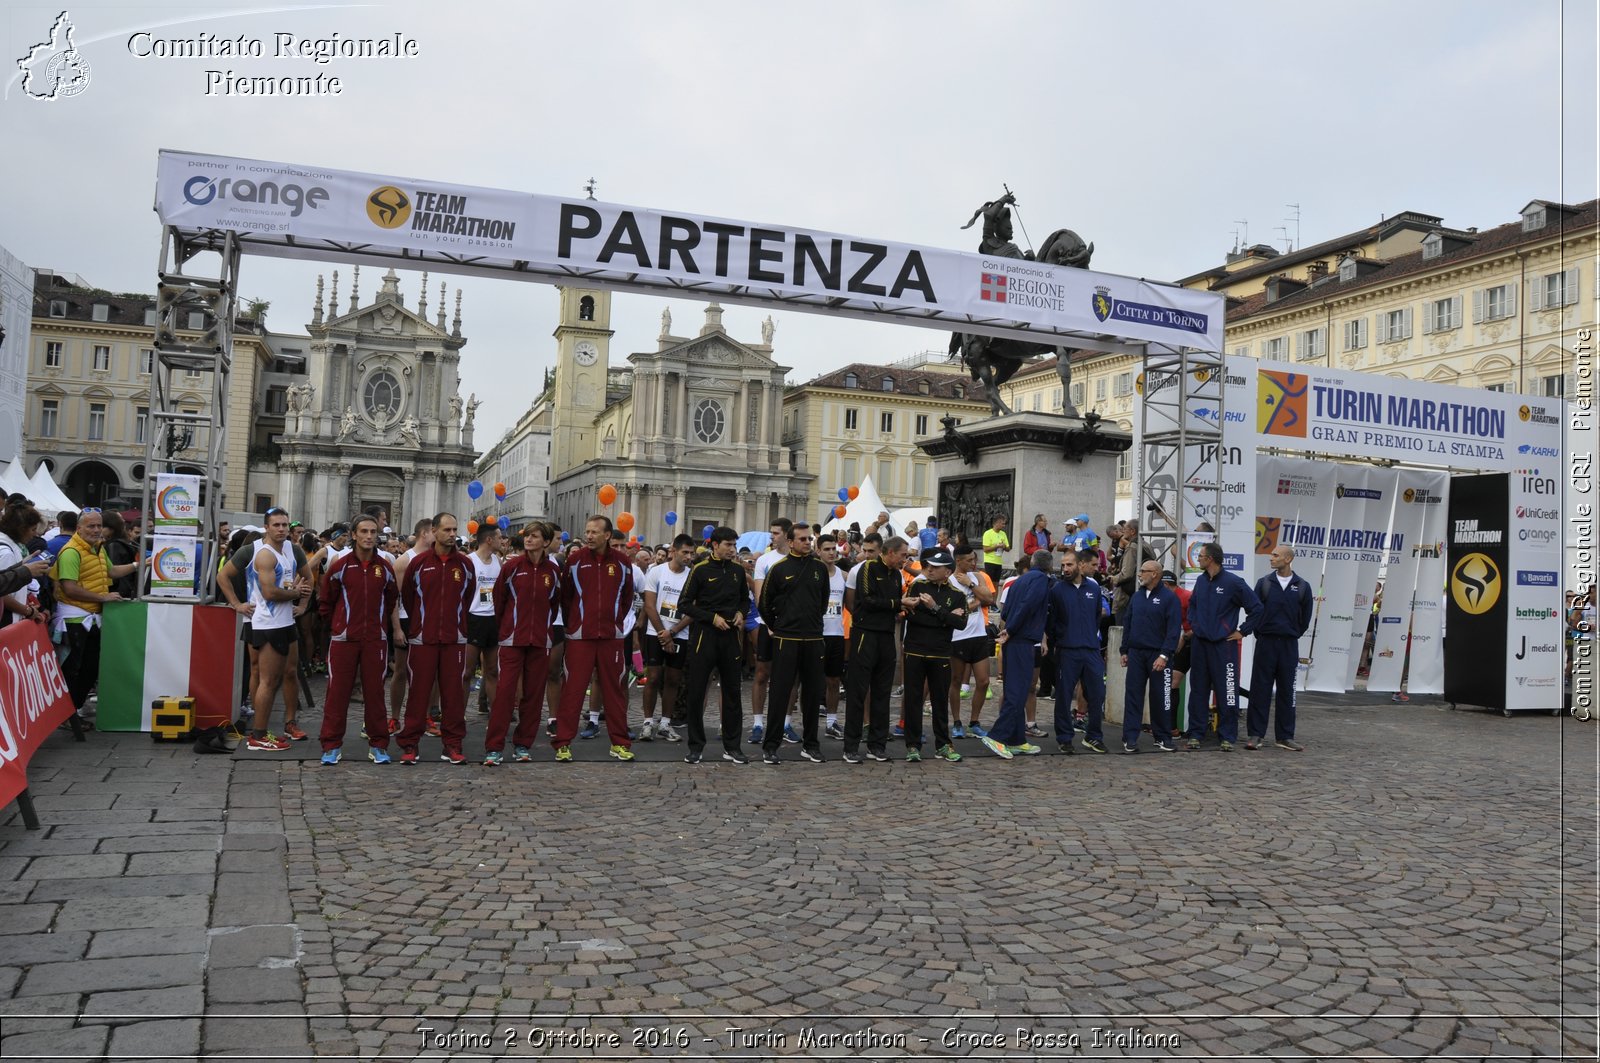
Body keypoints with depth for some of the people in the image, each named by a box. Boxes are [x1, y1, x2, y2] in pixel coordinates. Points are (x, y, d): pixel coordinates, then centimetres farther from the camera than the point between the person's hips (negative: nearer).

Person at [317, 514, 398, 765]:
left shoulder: (385, 568, 4)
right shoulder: (340, 566, -2)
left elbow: (391, 599, 18)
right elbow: (325, 600, 8)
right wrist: (337, 625, 9)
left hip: (376, 639, 2)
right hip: (343, 639, -1)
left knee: (374, 691, 6)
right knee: (338, 691, 2)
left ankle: (378, 745, 14)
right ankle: (332, 746, 11)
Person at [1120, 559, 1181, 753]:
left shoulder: (1169, 597, -6)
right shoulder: (1137, 597, 12)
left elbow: (1174, 629, -11)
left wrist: (1165, 655, -17)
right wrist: (1124, 650, 12)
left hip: (1158, 655, -5)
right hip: (1136, 653, 5)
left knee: (1161, 697, 3)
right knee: (1132, 695, 1)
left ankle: (1163, 737, 15)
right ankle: (1130, 738, 4)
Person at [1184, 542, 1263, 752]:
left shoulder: (1233, 583, -10)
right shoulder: (1201, 581, 8)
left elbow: (1256, 608, -7)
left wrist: (1242, 631, -5)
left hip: (1224, 645, -6)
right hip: (1200, 643, 6)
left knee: (1227, 691, -2)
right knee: (1198, 691, 8)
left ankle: (1227, 737, 7)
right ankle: (1195, 734, 15)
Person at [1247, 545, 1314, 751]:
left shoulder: (1302, 587, 1)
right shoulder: (1264, 583, 0)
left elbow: (1306, 617, 9)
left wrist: (1294, 634, 11)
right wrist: (1260, 634, 6)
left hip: (1289, 645, 1)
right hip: (1265, 643, -1)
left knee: (1286, 691, 6)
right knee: (1260, 689, 0)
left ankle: (1284, 736, 14)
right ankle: (1255, 734, 5)